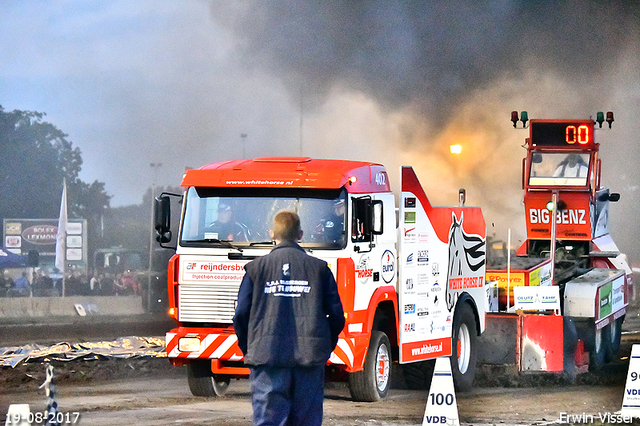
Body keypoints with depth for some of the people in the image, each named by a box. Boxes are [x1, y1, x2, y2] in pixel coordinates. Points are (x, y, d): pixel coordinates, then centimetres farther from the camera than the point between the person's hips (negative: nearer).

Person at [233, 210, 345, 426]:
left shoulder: (257, 268, 4)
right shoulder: (319, 268, 6)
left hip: (268, 359, -1)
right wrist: (324, 349, 19)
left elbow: (241, 315, 3)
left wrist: (249, 351, 16)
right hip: (310, 359, 1)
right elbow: (336, 316, 6)